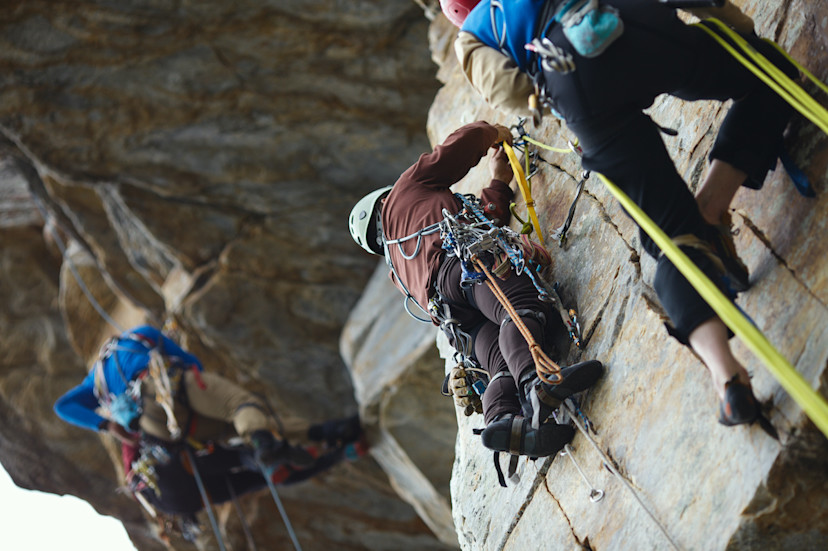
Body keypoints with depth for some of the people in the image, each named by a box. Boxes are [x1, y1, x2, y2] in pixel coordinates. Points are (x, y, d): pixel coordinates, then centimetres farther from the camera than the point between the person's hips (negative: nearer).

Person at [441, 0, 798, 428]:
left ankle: (726, 376, -16)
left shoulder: (468, 38, 30)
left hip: (580, 94, 0)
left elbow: (508, 90, 9)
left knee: (674, 233, 4)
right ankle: (710, 210, 5)